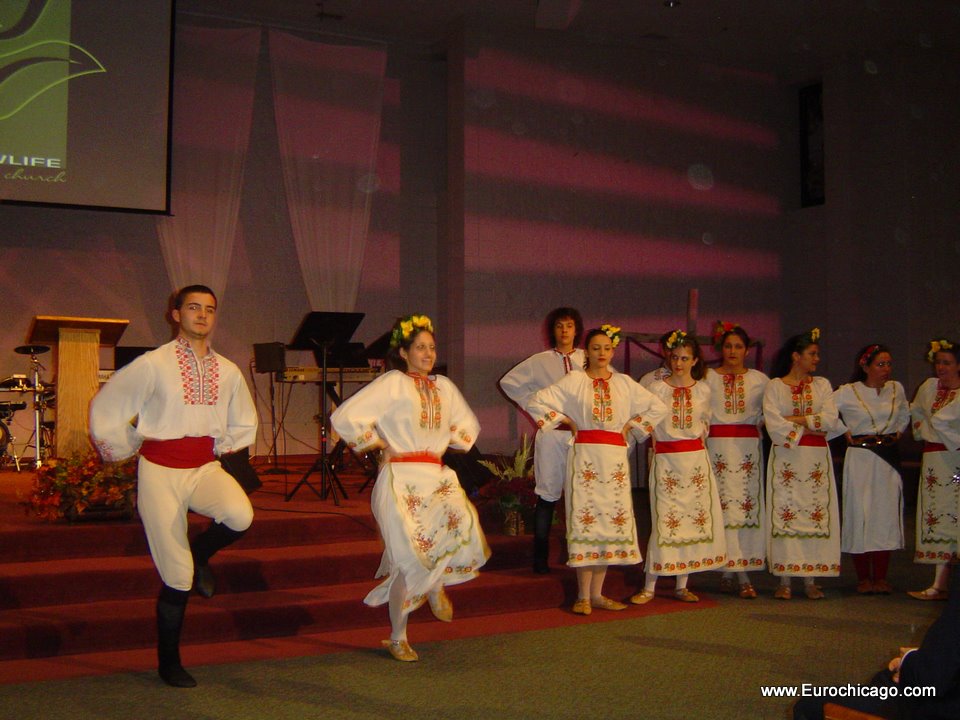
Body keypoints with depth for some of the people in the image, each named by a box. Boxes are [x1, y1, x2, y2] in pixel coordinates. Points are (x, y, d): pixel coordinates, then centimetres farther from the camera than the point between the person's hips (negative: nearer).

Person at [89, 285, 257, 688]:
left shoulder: (228, 371, 5)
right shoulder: (153, 365, -8)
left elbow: (244, 425, 20)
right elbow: (104, 409, 0)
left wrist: (218, 447, 8)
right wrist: (125, 451, 6)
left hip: (205, 468, 3)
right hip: (160, 471, -3)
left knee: (240, 516, -30)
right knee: (177, 576, -3)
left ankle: (201, 553, 4)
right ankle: (168, 662, 18)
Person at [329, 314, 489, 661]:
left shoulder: (444, 386, 14)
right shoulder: (392, 383, -5)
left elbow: (468, 425, 29)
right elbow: (344, 417, -13)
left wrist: (447, 443, 14)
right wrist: (376, 442, -6)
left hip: (438, 477, 5)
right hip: (401, 480, -5)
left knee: (465, 523, -23)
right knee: (411, 561, -7)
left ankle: (437, 584, 8)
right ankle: (397, 638, 15)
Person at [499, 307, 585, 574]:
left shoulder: (589, 360, 5)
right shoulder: (540, 361, 3)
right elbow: (509, 382, 11)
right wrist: (532, 407, 5)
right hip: (551, 433, -1)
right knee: (547, 496, 2)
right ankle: (540, 558, 10)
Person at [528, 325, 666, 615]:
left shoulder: (624, 383, 10)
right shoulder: (574, 380, 2)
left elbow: (657, 407, 16)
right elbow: (538, 402, -1)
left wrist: (630, 426, 8)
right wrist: (566, 421, 0)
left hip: (615, 458, 3)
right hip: (584, 456, -3)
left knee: (612, 519, 2)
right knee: (585, 518, -6)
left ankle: (597, 593, 12)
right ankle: (583, 596, 1)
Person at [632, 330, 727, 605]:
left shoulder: (703, 390, 6)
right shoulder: (657, 388, -1)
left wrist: (695, 440, 11)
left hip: (696, 460, 3)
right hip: (665, 459, -3)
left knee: (694, 518, 3)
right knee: (663, 520, -6)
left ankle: (681, 586, 13)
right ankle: (649, 587, 0)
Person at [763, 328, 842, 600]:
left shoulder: (822, 385, 12)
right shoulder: (775, 386, 4)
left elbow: (831, 419, -3)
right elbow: (774, 426, -8)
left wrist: (794, 419, -8)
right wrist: (811, 426, -8)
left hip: (817, 459, 2)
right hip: (785, 458, -2)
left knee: (816, 513, -1)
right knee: (785, 514, -4)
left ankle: (811, 580, 5)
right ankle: (784, 580, 1)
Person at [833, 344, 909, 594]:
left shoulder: (896, 389, 7)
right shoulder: (848, 392, -6)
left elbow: (905, 414, 24)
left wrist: (898, 432, 10)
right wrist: (845, 432, -4)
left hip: (889, 459, 4)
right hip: (860, 458, -3)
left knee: (887, 514, 1)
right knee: (860, 515, -2)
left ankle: (880, 578, 8)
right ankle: (863, 578, 5)